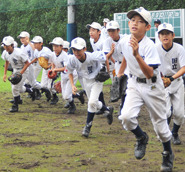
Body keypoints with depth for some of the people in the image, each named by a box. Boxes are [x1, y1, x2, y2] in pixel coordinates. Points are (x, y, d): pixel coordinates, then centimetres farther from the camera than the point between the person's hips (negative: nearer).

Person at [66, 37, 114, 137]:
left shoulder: (93, 57, -37)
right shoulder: (72, 59, -25)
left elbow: (104, 58, -17)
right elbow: (70, 72, -5)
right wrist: (72, 85, -15)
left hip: (97, 80, -5)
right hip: (86, 81, 5)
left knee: (92, 102, -18)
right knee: (92, 103, 15)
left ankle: (88, 126, 1)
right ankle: (107, 110, 42)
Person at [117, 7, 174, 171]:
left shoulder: (149, 46, -24)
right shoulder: (125, 41, -8)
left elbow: (149, 73, -33)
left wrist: (137, 55, -43)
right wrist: (120, 73, 25)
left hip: (152, 85, -4)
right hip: (134, 83, 4)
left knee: (160, 123, 4)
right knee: (126, 116, -18)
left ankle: (168, 154, 31)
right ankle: (141, 138, 14)